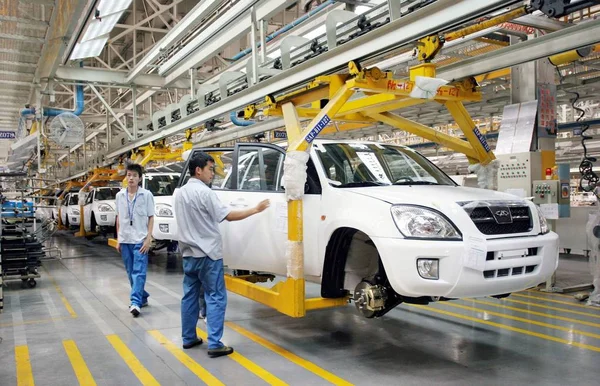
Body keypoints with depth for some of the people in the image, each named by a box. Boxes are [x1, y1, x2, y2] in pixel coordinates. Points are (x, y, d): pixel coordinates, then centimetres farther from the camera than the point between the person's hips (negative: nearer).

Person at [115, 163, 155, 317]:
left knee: (139, 272, -9)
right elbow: (118, 218, 13)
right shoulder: (120, 195, 7)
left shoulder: (146, 195, -4)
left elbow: (151, 218, -2)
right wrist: (118, 239, 10)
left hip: (140, 240, -5)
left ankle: (136, 302, -11)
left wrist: (148, 239, -9)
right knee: (131, 272, 12)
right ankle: (142, 297, 25)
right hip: (125, 240, 5)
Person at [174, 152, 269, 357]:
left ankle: (188, 338, 20)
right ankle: (215, 344, -6)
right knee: (216, 297, -4)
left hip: (188, 253, 8)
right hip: (207, 254, -8)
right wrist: (255, 210, -10)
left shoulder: (180, 193, 11)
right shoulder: (204, 192, -16)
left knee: (190, 295, 13)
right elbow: (228, 216, -16)